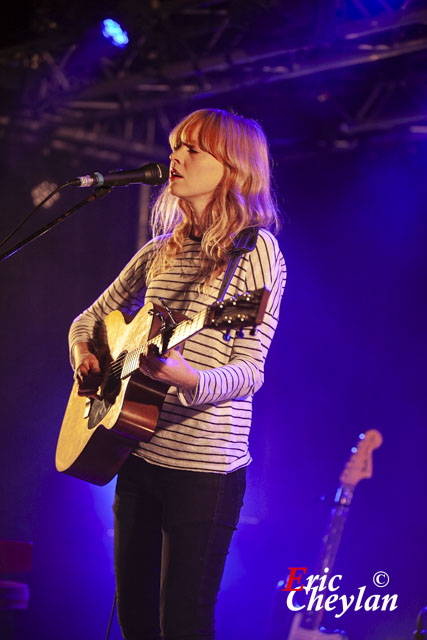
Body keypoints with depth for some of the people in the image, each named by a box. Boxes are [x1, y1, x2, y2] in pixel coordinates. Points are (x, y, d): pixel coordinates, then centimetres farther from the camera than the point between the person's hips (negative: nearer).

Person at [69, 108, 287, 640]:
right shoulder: (159, 253, 13)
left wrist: (187, 377, -33)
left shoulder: (254, 250, -7)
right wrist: (85, 355, 2)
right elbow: (90, 319, 24)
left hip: (204, 468, -7)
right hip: (139, 456, 7)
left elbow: (250, 370, -13)